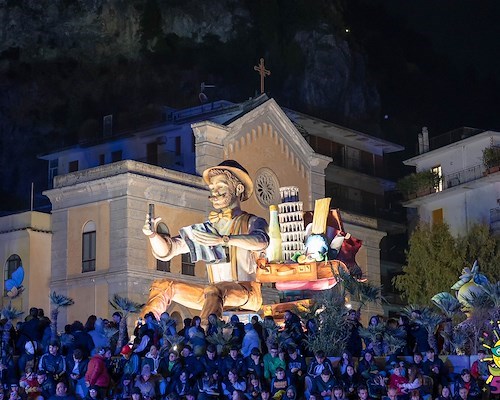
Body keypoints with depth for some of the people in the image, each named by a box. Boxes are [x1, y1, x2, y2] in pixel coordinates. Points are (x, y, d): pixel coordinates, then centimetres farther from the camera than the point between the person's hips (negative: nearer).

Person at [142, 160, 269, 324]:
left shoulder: (252, 222, 3)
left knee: (214, 290, -37)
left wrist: (224, 240, -39)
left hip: (247, 293, -6)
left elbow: (261, 241, -24)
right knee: (163, 286, 0)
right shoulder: (206, 228, 17)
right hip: (217, 297, 6)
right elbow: (166, 252, 10)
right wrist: (153, 234, -12)